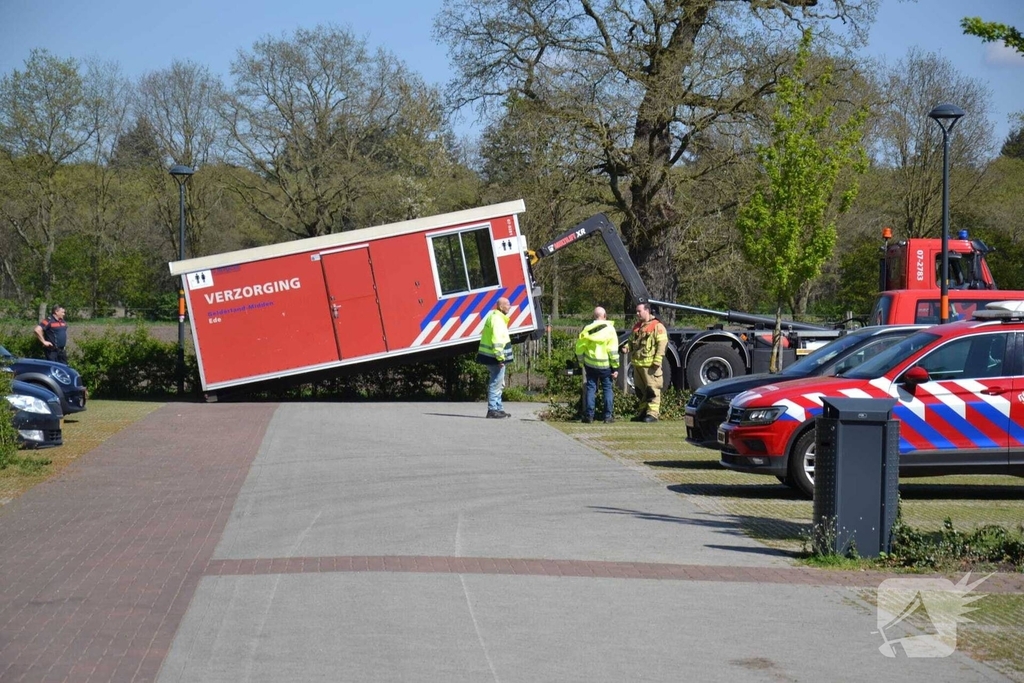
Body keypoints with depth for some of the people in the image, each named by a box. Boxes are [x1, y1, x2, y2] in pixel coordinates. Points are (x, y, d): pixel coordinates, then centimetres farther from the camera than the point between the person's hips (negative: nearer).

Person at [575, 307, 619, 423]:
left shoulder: (587, 329, -1)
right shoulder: (610, 329, -6)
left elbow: (579, 348, 1)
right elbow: (613, 351, -9)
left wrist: (582, 361, 15)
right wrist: (615, 367, -4)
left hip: (590, 364, 2)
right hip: (605, 365, -2)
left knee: (591, 388, 8)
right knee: (607, 389, 8)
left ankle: (589, 415, 5)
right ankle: (608, 416, 4)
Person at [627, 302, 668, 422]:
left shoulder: (657, 326, -6)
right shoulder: (636, 327, 19)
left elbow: (662, 344, -13)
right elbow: (631, 342, 29)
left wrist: (657, 360, -20)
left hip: (650, 365, -8)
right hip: (637, 364, 8)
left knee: (652, 389, -9)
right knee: (640, 390, 13)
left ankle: (652, 413, -10)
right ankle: (643, 412, 21)